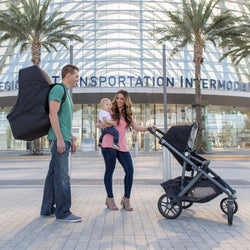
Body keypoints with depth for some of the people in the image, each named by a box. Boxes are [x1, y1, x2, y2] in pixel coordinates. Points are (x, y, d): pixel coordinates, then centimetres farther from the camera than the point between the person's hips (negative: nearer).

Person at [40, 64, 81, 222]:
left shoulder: (66, 92, 24)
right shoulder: (58, 89, -6)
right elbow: (53, 114, -16)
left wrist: (72, 140, 23)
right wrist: (59, 138, -21)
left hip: (64, 139, 10)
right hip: (58, 138, -10)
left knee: (54, 174, 11)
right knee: (62, 175, -9)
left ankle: (47, 209, 18)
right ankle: (63, 212, -5)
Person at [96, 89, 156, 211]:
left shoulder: (128, 115, 15)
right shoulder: (111, 112, 3)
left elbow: (136, 127, 10)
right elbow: (97, 123, 4)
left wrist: (149, 128, -4)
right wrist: (102, 125, -18)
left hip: (122, 146, 4)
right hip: (109, 145, -4)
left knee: (130, 170, -4)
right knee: (110, 170, 1)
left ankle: (126, 199, 11)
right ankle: (110, 199, 15)